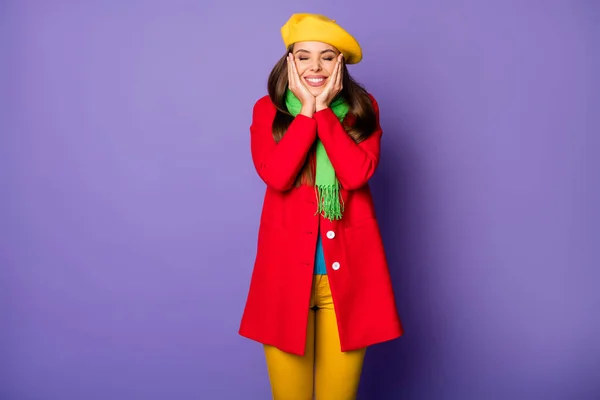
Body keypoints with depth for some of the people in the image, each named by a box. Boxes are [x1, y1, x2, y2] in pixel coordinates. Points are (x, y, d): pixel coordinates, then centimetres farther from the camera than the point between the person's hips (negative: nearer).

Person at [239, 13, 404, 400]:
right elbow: (275, 175, -15)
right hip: (287, 267, 0)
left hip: (348, 268, 1)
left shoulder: (362, 109, 4)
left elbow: (357, 173, -13)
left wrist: (323, 108, -12)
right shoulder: (267, 110, 2)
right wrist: (306, 109, -11)